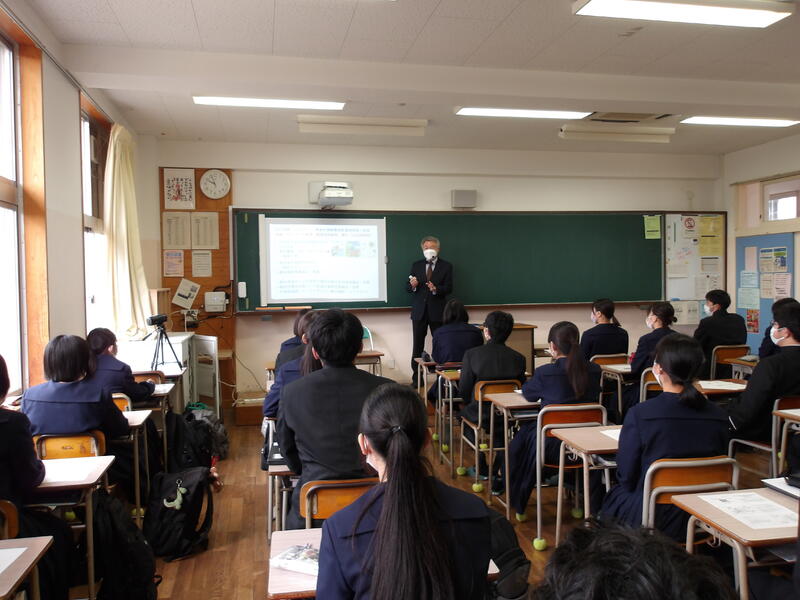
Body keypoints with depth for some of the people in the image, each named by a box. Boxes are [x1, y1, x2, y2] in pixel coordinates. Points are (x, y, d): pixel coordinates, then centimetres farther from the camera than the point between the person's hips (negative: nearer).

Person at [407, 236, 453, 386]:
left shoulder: (446, 266, 4)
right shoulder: (416, 265, 11)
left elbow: (448, 288, -4)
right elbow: (408, 288, 9)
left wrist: (436, 289, -23)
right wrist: (412, 285, -14)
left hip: (437, 311, -2)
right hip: (419, 311, 2)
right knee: (418, 345, 3)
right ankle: (416, 378, 8)